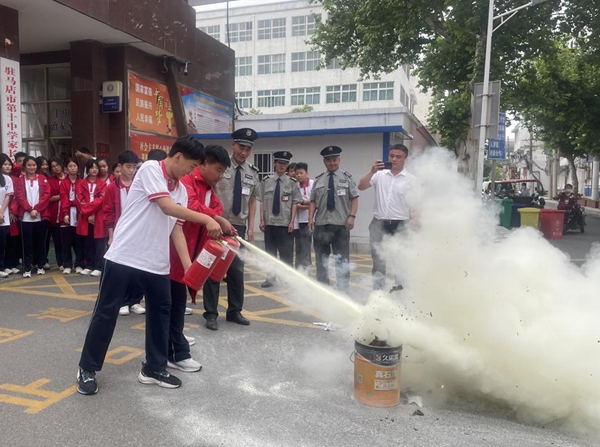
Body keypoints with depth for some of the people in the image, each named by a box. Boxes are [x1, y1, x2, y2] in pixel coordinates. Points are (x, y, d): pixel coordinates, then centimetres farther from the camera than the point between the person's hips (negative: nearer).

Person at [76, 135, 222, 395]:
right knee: (106, 313, 5)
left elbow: (176, 228, 9)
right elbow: (167, 207, -22)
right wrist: (207, 219, -20)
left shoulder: (181, 190, 10)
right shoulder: (150, 169, -11)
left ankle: (154, 369, 24)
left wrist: (188, 263, 0)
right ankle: (87, 369, 22)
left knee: (161, 312, 9)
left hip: (157, 263, 7)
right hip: (124, 256, -7)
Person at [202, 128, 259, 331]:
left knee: (237, 270, 9)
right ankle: (211, 314, 13)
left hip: (239, 227, 4)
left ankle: (234, 312, 23)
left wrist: (250, 227, 6)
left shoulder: (252, 173, 8)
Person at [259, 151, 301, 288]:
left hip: (285, 224, -2)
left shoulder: (292, 182, 0)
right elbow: (262, 202, 4)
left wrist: (292, 222, -7)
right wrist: (262, 220, -1)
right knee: (269, 252, 10)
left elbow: (295, 204, -2)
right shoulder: (266, 181, 4)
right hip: (269, 223, 2)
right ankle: (270, 278, 21)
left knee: (286, 253, 3)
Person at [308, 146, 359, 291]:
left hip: (341, 225, -3)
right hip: (321, 224, 3)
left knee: (342, 259, -2)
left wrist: (352, 216, -10)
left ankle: (343, 288, 7)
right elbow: (313, 201, 9)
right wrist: (311, 218, -1)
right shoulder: (318, 180, 10)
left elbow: (354, 199, 1)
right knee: (321, 259, 11)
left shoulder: (346, 178, 3)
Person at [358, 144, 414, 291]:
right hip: (379, 224, 1)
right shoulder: (379, 175, 4)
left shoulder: (411, 179, 1)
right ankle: (378, 291, 17)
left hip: (400, 225, -1)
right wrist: (372, 171, -19)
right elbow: (361, 187, -6)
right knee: (378, 260, 7)